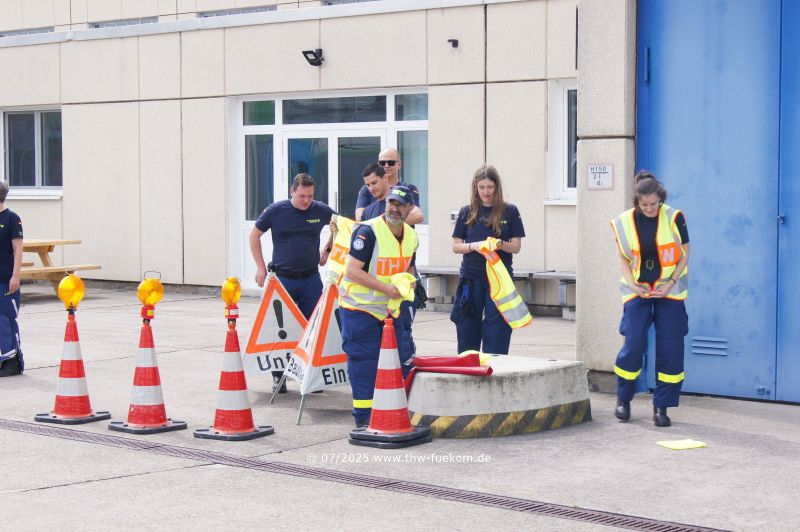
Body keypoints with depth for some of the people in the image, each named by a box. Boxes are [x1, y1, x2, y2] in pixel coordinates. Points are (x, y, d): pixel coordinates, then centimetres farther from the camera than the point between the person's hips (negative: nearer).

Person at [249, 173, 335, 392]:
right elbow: (254, 235, 7)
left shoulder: (321, 211, -1)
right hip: (282, 279, -1)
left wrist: (327, 250, 13)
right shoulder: (275, 211, -5)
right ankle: (278, 375, 10)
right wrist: (260, 267, 4)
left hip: (311, 278, 2)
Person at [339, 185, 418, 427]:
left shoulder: (411, 235, 6)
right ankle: (364, 417, 3)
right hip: (359, 307, -7)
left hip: (390, 308, 8)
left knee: (401, 357, 10)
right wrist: (387, 288, -24)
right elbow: (352, 271, -22)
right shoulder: (368, 231, -18)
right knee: (363, 361, -6)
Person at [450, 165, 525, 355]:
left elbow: (516, 246, 1)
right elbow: (455, 246, 6)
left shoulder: (509, 211, 3)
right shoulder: (467, 212, 7)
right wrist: (473, 246, -14)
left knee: (496, 335, -5)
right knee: (467, 333, 5)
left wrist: (500, 244, -19)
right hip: (471, 277, 2)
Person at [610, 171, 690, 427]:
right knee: (634, 344, -8)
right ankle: (623, 399, 13)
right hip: (637, 291, 0)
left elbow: (684, 254, 0)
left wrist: (670, 284, -10)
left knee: (670, 348, -4)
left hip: (669, 291, 0)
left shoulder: (674, 218, -6)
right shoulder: (625, 222, -1)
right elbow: (622, 257, 7)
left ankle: (661, 406, 6)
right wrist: (632, 283, -8)